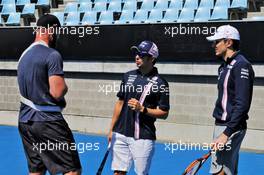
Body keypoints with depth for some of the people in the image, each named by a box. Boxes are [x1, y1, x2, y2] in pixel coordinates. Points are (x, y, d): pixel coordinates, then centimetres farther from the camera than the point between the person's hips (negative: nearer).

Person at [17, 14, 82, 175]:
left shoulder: (24, 55, 14)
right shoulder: (52, 55, -12)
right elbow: (57, 92, -19)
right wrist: (64, 86, 2)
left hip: (25, 120, 8)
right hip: (48, 120, -8)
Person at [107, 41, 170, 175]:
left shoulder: (160, 83, -6)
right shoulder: (128, 76, 9)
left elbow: (164, 113, -5)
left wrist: (142, 109, -19)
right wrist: (112, 129, 13)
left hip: (142, 137, -5)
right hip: (120, 134, 5)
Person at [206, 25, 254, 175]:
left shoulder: (241, 65, -14)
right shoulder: (225, 66, 16)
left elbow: (242, 105, -21)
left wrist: (226, 133, -25)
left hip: (231, 127, -10)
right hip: (222, 124, 10)